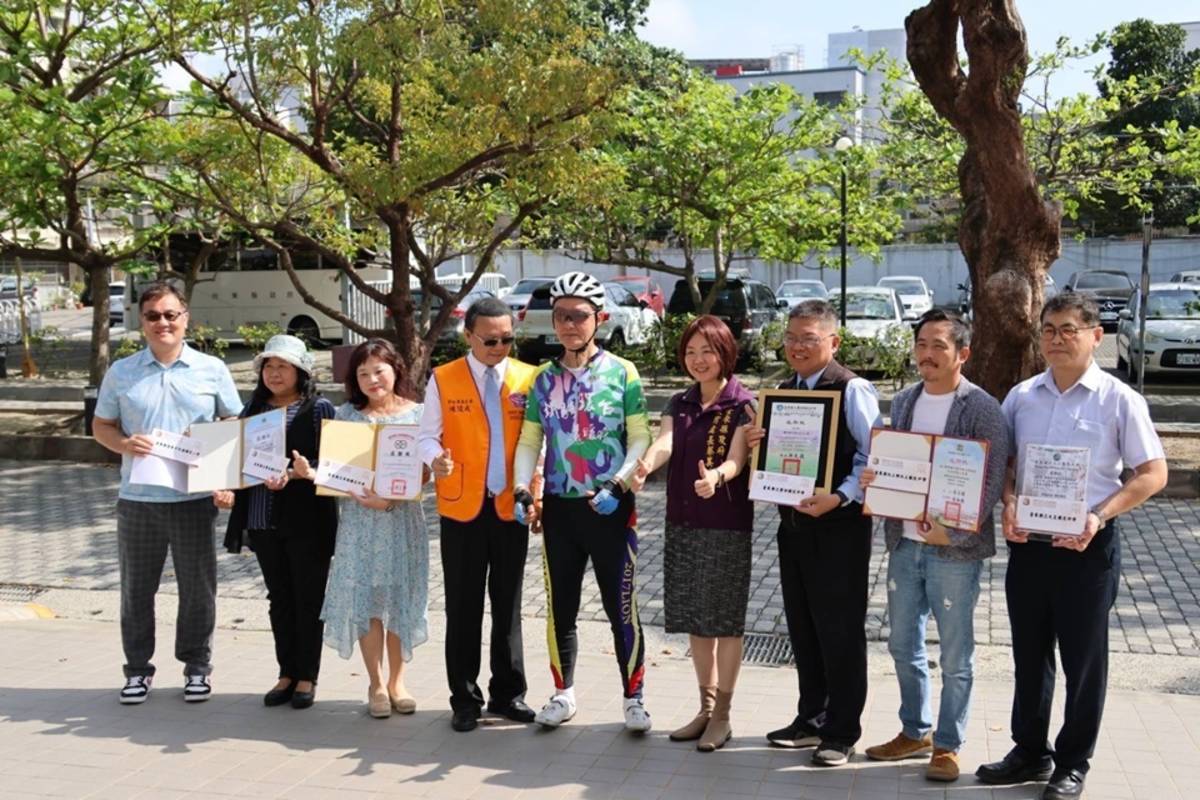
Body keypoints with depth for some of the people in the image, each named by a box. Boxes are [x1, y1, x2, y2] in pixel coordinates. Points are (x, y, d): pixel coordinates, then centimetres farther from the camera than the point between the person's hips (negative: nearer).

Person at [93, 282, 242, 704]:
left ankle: (197, 666, 22)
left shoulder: (212, 370, 2)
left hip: (195, 499, -1)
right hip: (137, 499, 1)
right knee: (136, 589, 10)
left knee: (197, 588, 7)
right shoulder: (121, 373, 5)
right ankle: (138, 668, 24)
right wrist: (124, 444, -11)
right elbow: (101, 426, 10)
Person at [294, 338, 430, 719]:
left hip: (402, 517, 0)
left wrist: (391, 497, -18)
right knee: (365, 600, 1)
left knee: (400, 598, 5)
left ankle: (397, 681, 19)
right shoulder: (347, 414, 4)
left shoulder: (416, 414, 0)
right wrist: (310, 472, -17)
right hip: (358, 519, 0)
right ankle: (376, 684, 13)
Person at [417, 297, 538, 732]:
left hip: (511, 506, 1)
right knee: (463, 607, 5)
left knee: (508, 604, 10)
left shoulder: (528, 378, 3)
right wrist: (436, 459, -21)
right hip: (461, 507, -1)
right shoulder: (443, 379, 1)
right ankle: (465, 698, 16)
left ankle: (508, 693, 22)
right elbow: (427, 436, 2)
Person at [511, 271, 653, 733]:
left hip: (610, 508, -3)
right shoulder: (544, 379, 7)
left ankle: (634, 698, 16)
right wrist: (522, 490, -6)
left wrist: (618, 486, -19)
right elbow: (529, 440, 8)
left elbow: (640, 438, -7)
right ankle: (563, 693, 27)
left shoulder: (622, 373, -3)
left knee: (621, 607, 3)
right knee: (560, 606, 12)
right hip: (559, 507, 4)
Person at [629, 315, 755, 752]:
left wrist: (714, 478, -42)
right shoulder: (680, 403, 10)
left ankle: (722, 715, 12)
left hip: (727, 524, -6)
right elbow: (664, 442, -8)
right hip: (683, 523, 6)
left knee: (725, 620, 2)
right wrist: (645, 465, -31)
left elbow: (736, 459, -19)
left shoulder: (743, 404, -6)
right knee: (695, 619, 12)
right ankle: (706, 708, 25)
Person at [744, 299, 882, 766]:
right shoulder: (784, 392, 11)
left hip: (839, 526, -7)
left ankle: (842, 732, 14)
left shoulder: (852, 391, -11)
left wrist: (840, 497, -24)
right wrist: (757, 444, -2)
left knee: (840, 630, 2)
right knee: (802, 627, 15)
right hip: (793, 523, 7)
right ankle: (811, 719, 29)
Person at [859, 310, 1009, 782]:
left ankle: (948, 746, 18)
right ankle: (915, 731, 32)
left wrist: (952, 532, -21)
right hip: (903, 542, 6)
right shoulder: (903, 402, 9)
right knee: (904, 646, 15)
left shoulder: (982, 409, -10)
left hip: (954, 549, -6)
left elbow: (993, 481, -13)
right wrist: (873, 479, -3)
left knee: (955, 656, 5)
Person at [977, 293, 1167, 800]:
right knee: (1029, 653, 14)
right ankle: (1030, 752, 30)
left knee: (1083, 658, 7)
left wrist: (1100, 516, -18)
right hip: (1028, 542, 4)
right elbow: (1002, 462, 11)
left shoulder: (1119, 400, -7)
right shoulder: (1021, 396, 4)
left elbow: (1153, 473, -6)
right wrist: (1008, 504, -9)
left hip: (1087, 545, -4)